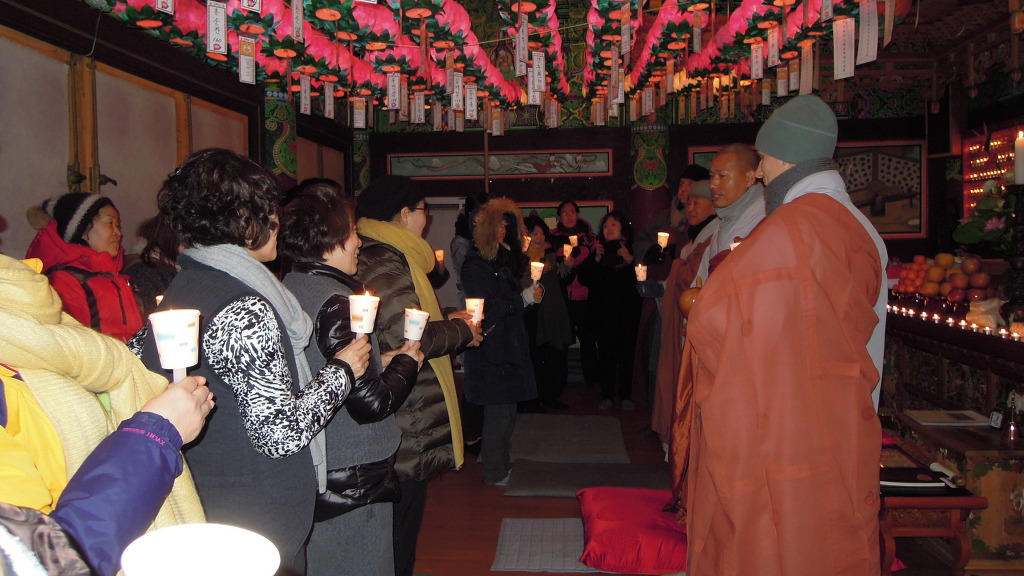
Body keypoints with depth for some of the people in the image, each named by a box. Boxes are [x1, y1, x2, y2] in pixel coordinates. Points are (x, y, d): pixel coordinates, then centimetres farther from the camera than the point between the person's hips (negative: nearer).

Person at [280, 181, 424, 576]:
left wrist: (379, 361, 9)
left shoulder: (288, 289, 5)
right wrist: (405, 363, -5)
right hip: (350, 480, -9)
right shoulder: (337, 303, -21)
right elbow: (370, 403, -22)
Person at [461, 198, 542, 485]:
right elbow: (485, 310, -20)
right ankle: (496, 476, 8)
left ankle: (502, 467, 30)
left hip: (510, 345, 9)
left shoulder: (505, 260, 14)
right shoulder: (476, 265, -13)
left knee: (507, 409, 16)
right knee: (498, 413, -3)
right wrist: (524, 298, -16)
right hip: (491, 351, -9)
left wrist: (531, 294, -1)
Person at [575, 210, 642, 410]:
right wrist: (596, 259, -9)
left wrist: (630, 260, -19)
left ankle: (626, 395, 10)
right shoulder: (598, 250, 11)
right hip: (604, 310, 1)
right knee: (606, 351, -1)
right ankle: (607, 395, 7)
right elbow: (583, 279, 1)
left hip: (627, 309, -1)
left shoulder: (632, 250, 5)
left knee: (626, 351, 0)